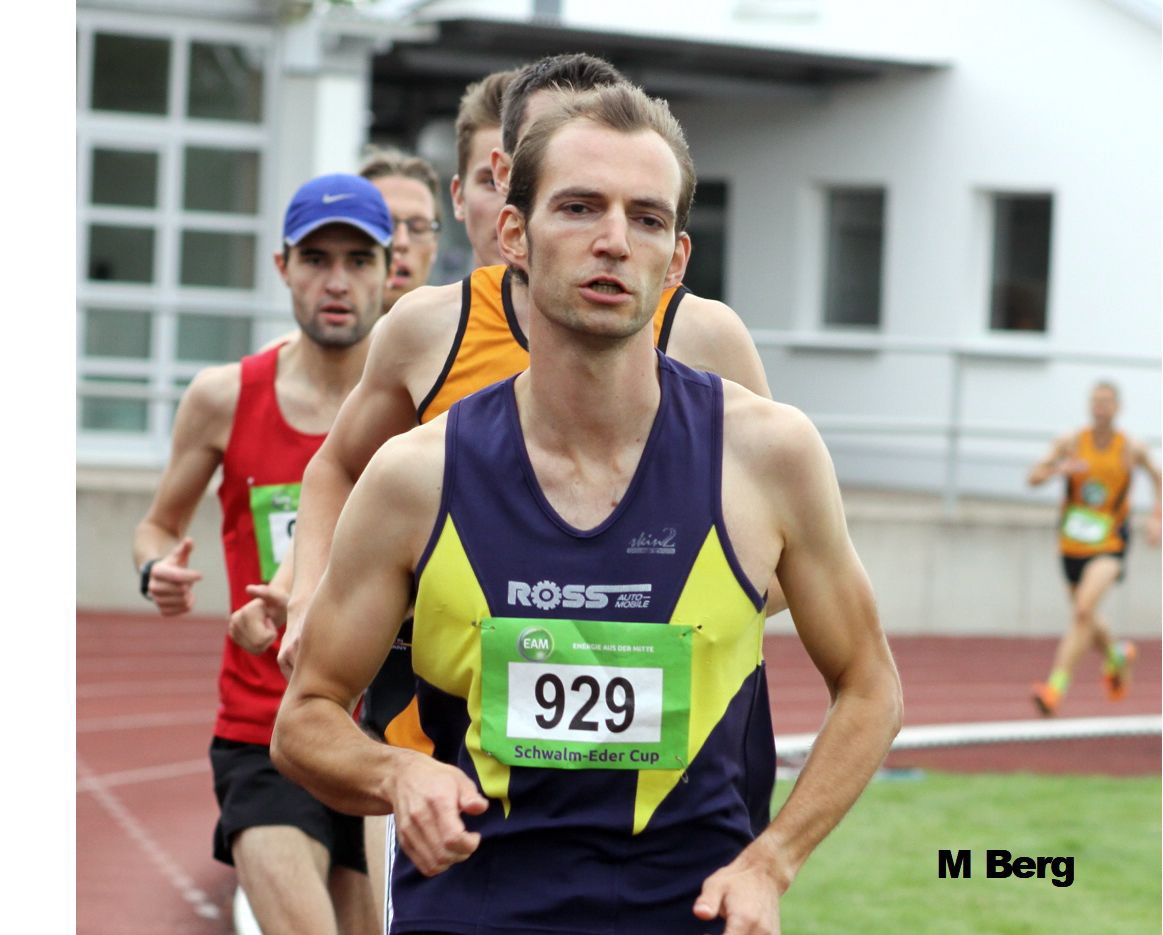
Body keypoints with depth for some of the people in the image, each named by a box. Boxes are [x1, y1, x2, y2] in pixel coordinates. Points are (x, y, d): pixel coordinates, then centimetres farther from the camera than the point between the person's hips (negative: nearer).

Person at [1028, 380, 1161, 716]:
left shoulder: (1132, 449, -5)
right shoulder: (1071, 443, -4)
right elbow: (1033, 477, -6)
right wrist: (1058, 469, -26)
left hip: (1110, 545, -3)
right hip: (1073, 545, 3)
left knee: (1085, 608, -25)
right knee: (1084, 619, 16)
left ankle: (1057, 685, -29)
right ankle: (1116, 655, 50)